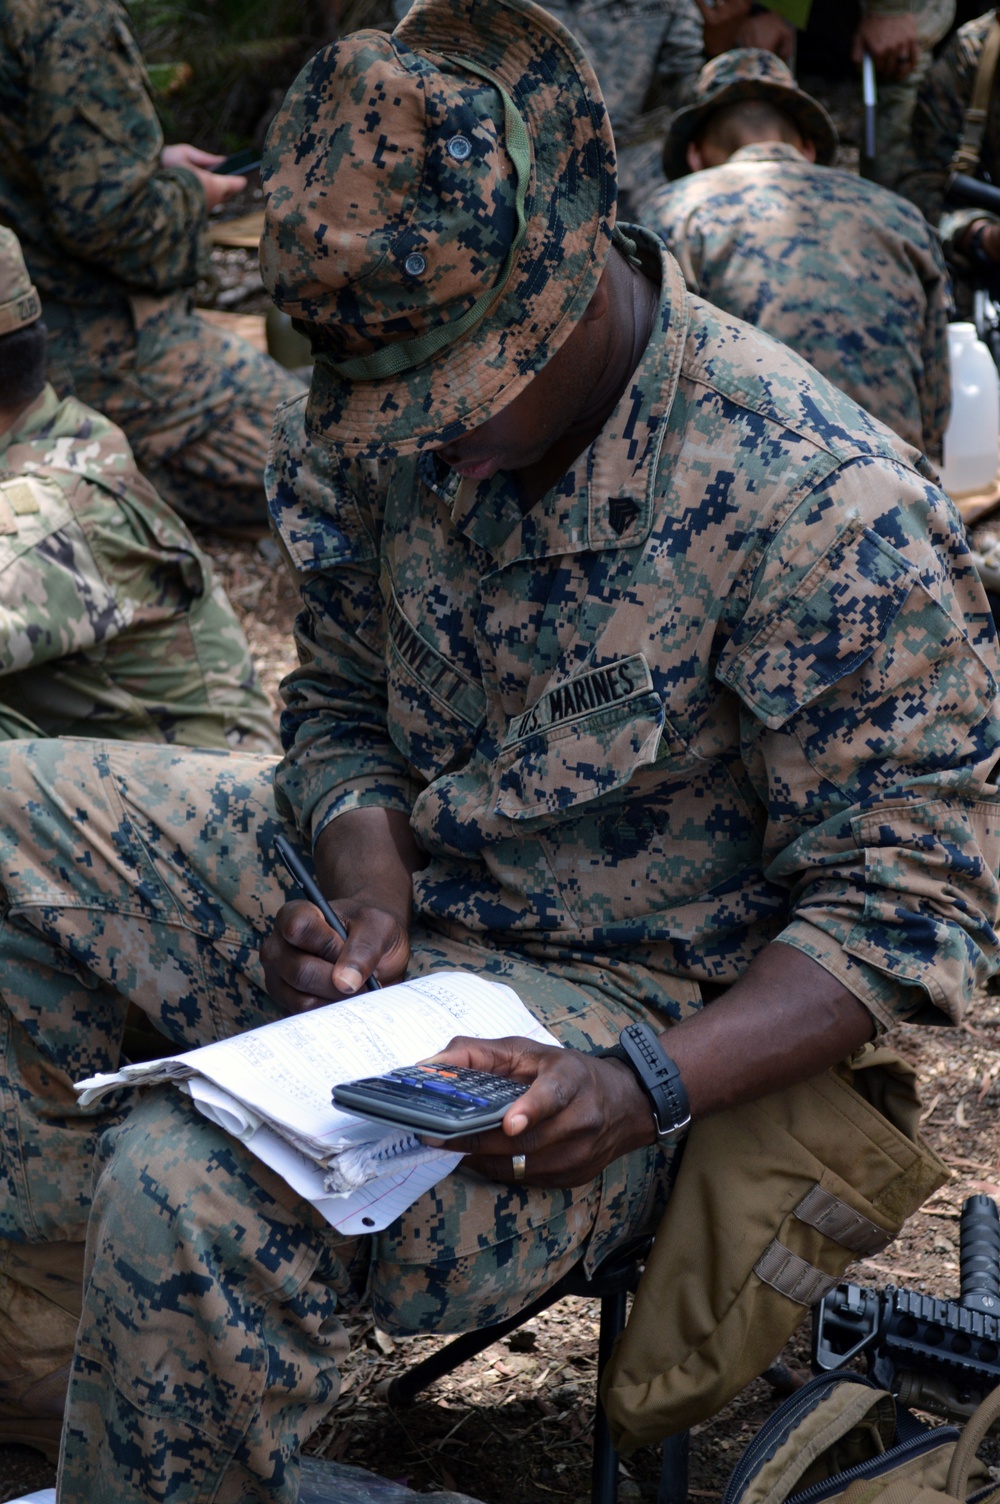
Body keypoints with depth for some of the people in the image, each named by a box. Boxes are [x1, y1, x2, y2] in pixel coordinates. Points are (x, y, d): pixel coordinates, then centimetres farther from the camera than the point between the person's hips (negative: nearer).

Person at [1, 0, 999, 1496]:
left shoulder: (835, 515, -25)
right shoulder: (376, 427, -6)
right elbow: (344, 710, 8)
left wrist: (647, 1087, -33)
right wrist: (371, 886, -15)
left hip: (608, 991, -7)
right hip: (382, 882, 8)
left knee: (194, 1194, -31)